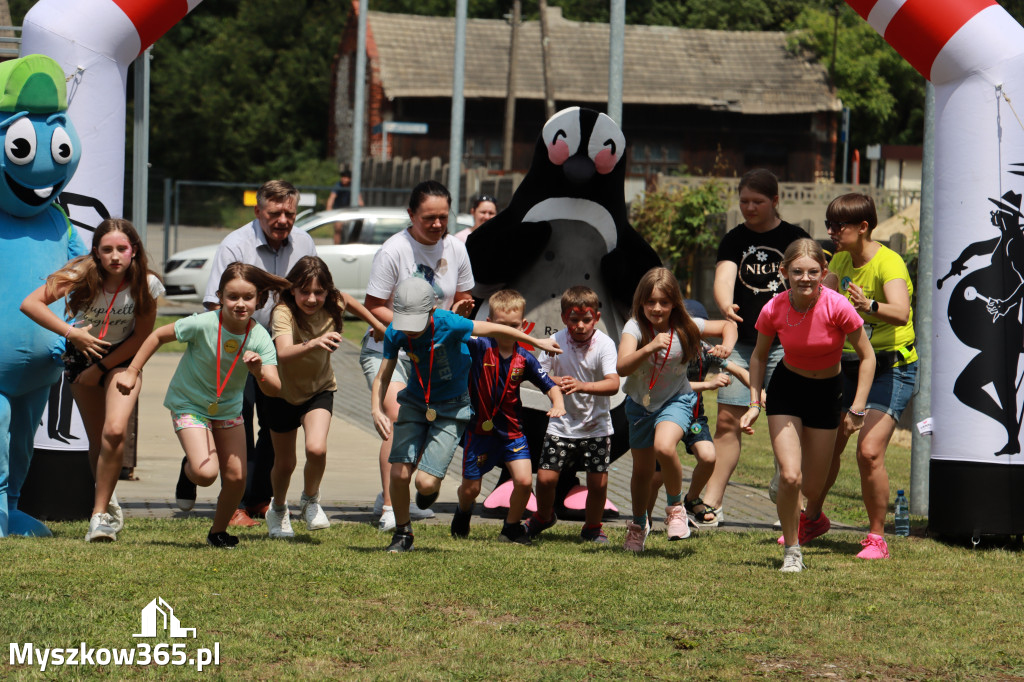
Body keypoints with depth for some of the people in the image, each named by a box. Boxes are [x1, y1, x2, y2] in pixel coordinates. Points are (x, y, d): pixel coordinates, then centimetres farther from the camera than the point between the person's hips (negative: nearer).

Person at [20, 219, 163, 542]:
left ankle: (99, 514, -12)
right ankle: (109, 504, 32)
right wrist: (72, 333, -36)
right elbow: (30, 303, -29)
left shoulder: (146, 285, -22)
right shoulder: (83, 275, -24)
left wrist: (101, 369, -12)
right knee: (97, 440, 8)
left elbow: (141, 337, -11)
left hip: (122, 358, -1)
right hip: (82, 355, 1)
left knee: (115, 431, -21)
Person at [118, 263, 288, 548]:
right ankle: (189, 465, 15)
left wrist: (260, 372, -44)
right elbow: (159, 335, -12)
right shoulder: (203, 324, -27)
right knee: (205, 473, -22)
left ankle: (218, 532, 27)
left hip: (228, 409, 4)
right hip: (190, 404, -4)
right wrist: (132, 372, -10)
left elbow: (274, 389, -23)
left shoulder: (260, 338, -18)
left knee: (236, 477, 0)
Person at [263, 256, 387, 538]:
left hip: (320, 389, 2)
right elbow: (284, 353, -51)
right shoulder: (284, 313, -32)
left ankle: (310, 501, 9)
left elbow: (349, 301, 8)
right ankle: (278, 510, 42)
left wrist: (376, 324, 20)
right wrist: (312, 344, -69)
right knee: (285, 462, 10)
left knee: (316, 449, -21)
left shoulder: (332, 304, -19)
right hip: (284, 391, -2)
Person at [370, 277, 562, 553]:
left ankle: (430, 489, 27)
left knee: (426, 482, -13)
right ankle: (402, 533, 17)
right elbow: (382, 377, -6)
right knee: (399, 474, -9)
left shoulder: (448, 324, -27)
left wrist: (536, 342, -1)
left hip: (451, 408, -3)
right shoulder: (396, 334, -15)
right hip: (415, 403, 3)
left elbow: (493, 329, -13)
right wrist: (377, 410, -26)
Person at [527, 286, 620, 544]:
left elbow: (613, 384, -28)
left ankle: (592, 527, 24)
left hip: (596, 426, -1)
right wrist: (555, 382, -25)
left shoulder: (604, 344, -16)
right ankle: (543, 517, 28)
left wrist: (582, 386, -44)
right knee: (545, 477, -4)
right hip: (562, 423, 1)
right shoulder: (556, 341, -8)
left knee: (598, 482, -3)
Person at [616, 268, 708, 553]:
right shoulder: (635, 327, -21)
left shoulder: (687, 328, -14)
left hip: (676, 400, -1)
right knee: (642, 470, 12)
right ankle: (639, 525, 40)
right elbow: (622, 367, -38)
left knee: (664, 447, -31)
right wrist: (650, 347, -52)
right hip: (641, 403, 1)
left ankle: (676, 507, -7)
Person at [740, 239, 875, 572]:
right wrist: (755, 403, -6)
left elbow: (867, 357, -13)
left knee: (813, 485, 5)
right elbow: (759, 356, 1)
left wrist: (857, 409, -15)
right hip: (786, 388, 0)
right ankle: (792, 551, 2)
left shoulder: (837, 307, -25)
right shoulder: (773, 310, -19)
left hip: (827, 391, 0)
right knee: (790, 477, -17)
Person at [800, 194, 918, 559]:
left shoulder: (888, 263, -20)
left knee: (869, 450, -19)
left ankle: (877, 537, -6)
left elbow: (901, 312, -38)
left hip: (892, 368, -7)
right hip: (849, 364, 7)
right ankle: (813, 518, 33)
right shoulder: (841, 260, 3)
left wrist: (870, 305, -56)